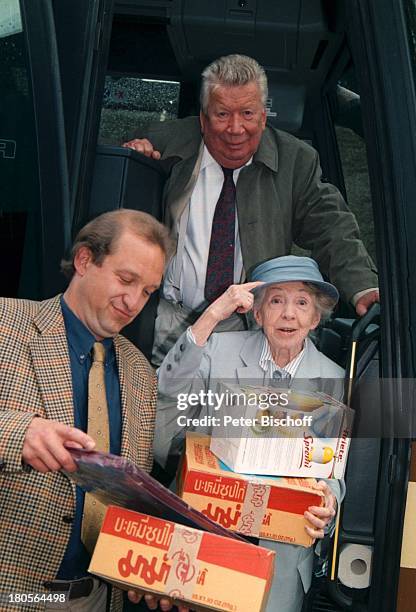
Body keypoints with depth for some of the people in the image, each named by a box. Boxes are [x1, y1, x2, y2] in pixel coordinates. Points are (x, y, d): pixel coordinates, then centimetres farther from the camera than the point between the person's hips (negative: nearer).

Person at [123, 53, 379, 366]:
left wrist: (364, 288, -18)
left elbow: (330, 228, -2)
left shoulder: (296, 161, 2)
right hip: (167, 314, 0)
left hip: (245, 325, 1)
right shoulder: (164, 142, 1)